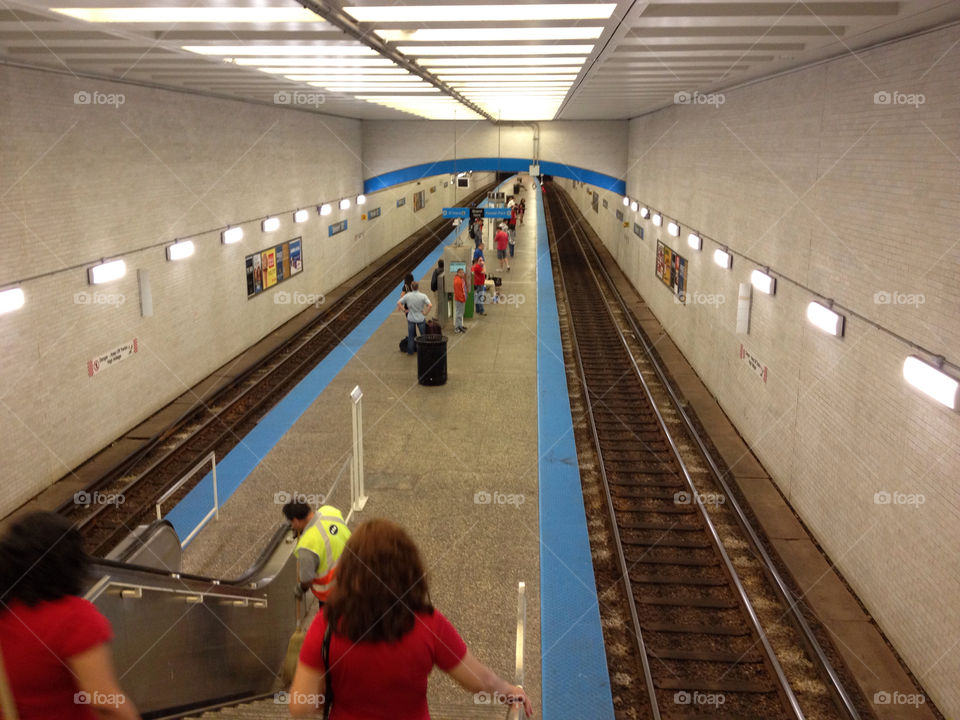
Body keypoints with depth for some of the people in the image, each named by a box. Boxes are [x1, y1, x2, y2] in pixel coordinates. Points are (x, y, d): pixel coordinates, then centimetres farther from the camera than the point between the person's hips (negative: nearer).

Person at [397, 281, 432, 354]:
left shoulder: (407, 295, -8)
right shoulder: (423, 296, -13)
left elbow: (398, 303, -6)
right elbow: (430, 305, -23)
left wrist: (404, 310, 2)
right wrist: (426, 313, -10)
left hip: (411, 318, 1)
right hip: (421, 318, -1)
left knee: (410, 336, 13)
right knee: (423, 335, 16)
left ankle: (410, 351, 20)